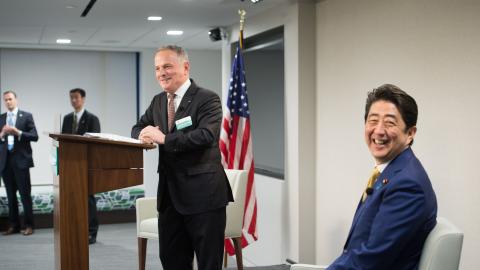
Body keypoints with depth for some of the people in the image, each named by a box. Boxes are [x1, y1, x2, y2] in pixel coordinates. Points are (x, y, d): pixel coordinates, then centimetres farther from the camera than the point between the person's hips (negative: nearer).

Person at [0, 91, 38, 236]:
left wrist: (18, 132, -16)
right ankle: (13, 225, 15)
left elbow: (34, 136, -5)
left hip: (21, 160, -4)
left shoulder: (26, 116, 2)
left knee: (25, 194, -2)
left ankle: (29, 225, 4)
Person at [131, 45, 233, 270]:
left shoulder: (207, 99, -9)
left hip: (203, 193, -7)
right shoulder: (158, 101, 14)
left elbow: (206, 135, -24)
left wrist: (163, 138, -22)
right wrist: (143, 134, -3)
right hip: (169, 193, 7)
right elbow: (138, 127, 22)